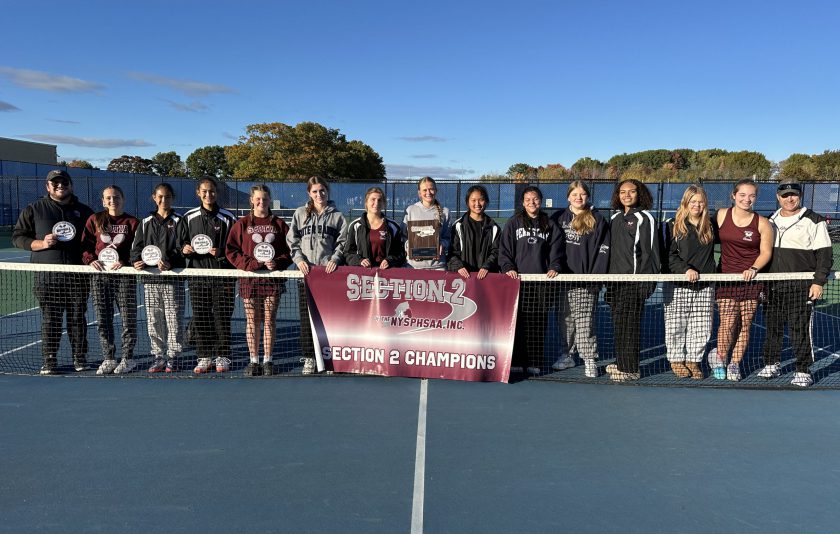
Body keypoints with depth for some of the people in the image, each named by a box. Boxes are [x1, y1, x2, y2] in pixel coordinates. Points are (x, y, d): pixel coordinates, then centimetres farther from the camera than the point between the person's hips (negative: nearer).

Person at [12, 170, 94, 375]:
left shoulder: (85, 211, 13)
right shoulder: (33, 210, 9)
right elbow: (17, 237, 8)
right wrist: (41, 244, -9)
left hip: (78, 275, 1)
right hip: (47, 276, -1)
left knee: (77, 317, 6)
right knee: (50, 319, 2)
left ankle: (79, 357, 16)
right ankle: (49, 360, 11)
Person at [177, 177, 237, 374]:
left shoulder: (227, 218, 1)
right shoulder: (189, 217, 10)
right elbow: (180, 242, 17)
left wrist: (221, 253, -15)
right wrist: (184, 248, -4)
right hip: (197, 273, 3)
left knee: (222, 316, 1)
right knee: (200, 317, 6)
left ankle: (222, 356, 13)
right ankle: (204, 357, 17)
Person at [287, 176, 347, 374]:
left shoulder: (337, 216, 9)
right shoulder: (300, 213, 13)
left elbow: (342, 242, 7)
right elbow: (292, 240, 11)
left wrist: (335, 259, -9)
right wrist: (299, 259, -4)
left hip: (328, 271, -1)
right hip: (306, 270, 1)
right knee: (306, 315, 2)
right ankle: (309, 357, 9)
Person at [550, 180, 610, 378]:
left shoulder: (597, 220, 2)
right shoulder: (558, 218, 10)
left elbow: (603, 250, -3)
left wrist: (597, 276, -11)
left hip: (586, 280, -3)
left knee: (584, 321, -5)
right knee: (565, 319, 11)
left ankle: (590, 360, 4)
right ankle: (567, 355, 23)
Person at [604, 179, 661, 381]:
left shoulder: (644, 218, -4)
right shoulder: (615, 218, 17)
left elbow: (650, 251, -9)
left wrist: (647, 280, -15)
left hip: (635, 279, -7)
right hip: (616, 278, 7)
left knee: (629, 323, -5)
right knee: (618, 322, 11)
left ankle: (630, 369, 2)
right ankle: (621, 363, 22)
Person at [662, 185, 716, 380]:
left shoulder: (710, 226, 11)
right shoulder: (673, 225, 0)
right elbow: (670, 255, -5)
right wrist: (686, 269, -18)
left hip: (704, 286, 3)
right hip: (678, 285, -3)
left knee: (701, 327, 3)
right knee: (676, 325, 2)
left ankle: (694, 360, 17)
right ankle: (677, 359, 17)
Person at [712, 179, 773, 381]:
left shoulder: (762, 223, -1)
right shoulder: (721, 215, 1)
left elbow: (766, 252, 1)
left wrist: (753, 269, -15)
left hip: (751, 279, 1)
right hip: (726, 277, 0)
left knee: (744, 325, 6)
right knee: (727, 324, -8)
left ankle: (735, 364, 23)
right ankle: (720, 357, 19)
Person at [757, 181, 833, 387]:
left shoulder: (813, 221, 0)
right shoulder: (770, 221, 15)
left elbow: (824, 254, -3)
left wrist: (819, 281, -11)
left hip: (802, 286, -5)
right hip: (773, 286, 5)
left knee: (800, 329, -4)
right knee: (772, 326, 9)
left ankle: (803, 371, 5)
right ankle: (771, 364, 21)